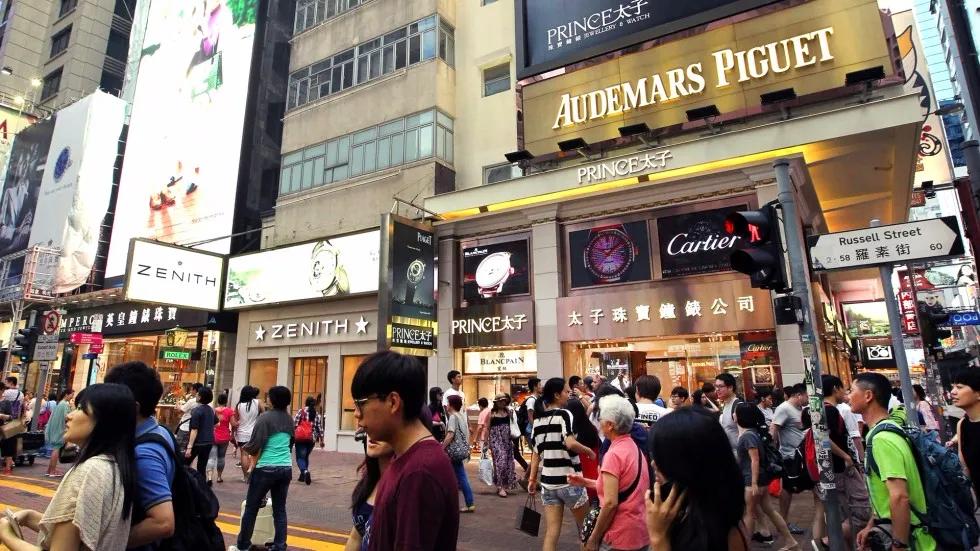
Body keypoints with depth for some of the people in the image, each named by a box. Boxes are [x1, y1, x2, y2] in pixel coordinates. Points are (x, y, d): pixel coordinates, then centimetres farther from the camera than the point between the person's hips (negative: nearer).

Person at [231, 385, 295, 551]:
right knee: (280, 509, 10)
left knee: (251, 507, 12)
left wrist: (245, 447, 7)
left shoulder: (265, 417, -11)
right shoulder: (289, 419, 7)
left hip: (266, 468, -5)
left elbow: (255, 446, -12)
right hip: (286, 468, 5)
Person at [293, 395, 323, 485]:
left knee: (300, 457, 0)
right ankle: (303, 475, 25)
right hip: (312, 439, 4)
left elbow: (294, 423, -9)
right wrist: (321, 440, 14)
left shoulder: (301, 411, -3)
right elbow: (320, 428, 6)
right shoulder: (318, 415, 5)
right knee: (305, 456, 21)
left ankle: (305, 471, -25)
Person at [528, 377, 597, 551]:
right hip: (569, 480, -5)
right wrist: (589, 451, -10)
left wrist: (532, 479, 15)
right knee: (585, 527, 18)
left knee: (552, 532, 8)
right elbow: (570, 443, -26)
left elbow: (536, 452, 10)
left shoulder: (538, 419, 7)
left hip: (548, 481, 5)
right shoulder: (564, 414, -12)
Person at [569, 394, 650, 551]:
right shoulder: (635, 448, 6)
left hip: (621, 538, -8)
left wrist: (594, 538, -13)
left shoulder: (614, 454, -20)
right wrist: (585, 482, 15)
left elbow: (610, 503, -23)